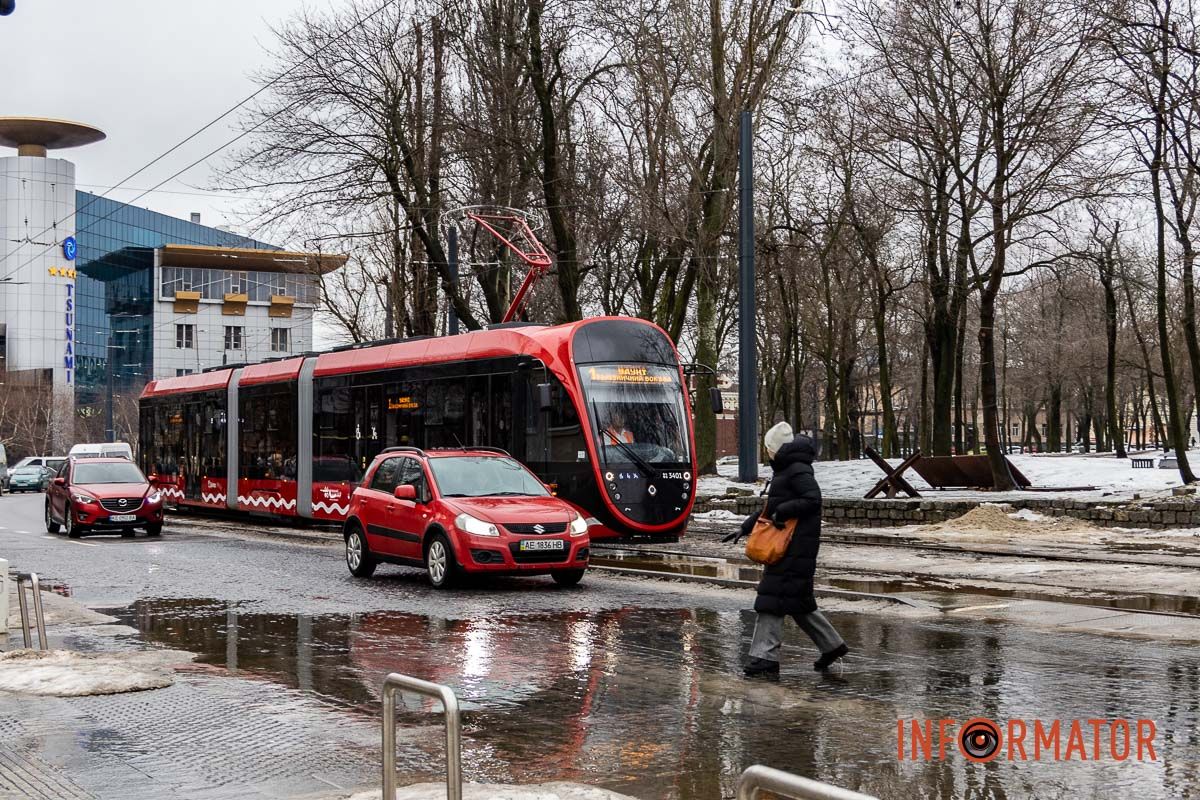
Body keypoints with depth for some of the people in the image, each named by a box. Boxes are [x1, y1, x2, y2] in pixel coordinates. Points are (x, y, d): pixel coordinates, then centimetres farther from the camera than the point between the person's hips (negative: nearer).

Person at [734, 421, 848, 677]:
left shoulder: (798, 471, -12)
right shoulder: (785, 471, 20)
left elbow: (813, 500, -23)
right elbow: (771, 507, 26)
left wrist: (782, 512, -22)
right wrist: (747, 527, 22)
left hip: (796, 547, -10)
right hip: (785, 545, 10)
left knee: (773, 596, -11)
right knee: (797, 601, 14)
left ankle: (766, 656, -12)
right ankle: (831, 645, 24)